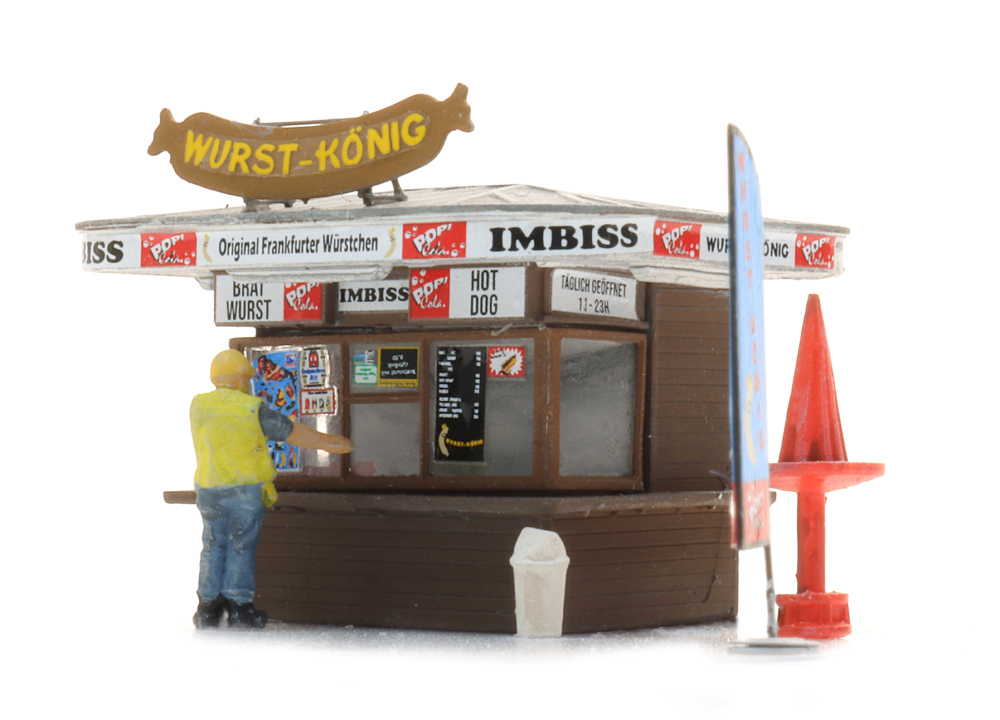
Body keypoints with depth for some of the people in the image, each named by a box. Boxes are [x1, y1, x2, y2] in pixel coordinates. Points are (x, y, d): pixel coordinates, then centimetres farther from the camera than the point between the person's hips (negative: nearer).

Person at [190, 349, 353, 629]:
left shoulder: (198, 406, -1)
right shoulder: (252, 409, -12)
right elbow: (293, 432, -6)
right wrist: (329, 442, 6)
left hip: (208, 488, 4)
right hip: (246, 488, -4)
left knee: (213, 545, 13)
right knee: (241, 546, 4)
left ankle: (208, 606, 11)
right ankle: (238, 606, 3)